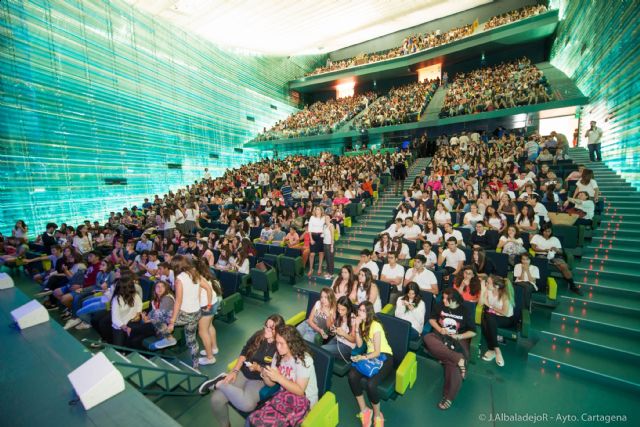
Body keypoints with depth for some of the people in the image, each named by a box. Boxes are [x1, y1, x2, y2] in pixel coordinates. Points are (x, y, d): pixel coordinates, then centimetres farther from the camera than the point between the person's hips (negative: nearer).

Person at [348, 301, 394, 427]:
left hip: (384, 357, -6)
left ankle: (377, 415, -1)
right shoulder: (362, 324, 6)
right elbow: (359, 344, -4)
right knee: (352, 376, -23)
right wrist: (357, 327, -15)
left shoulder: (375, 325, -18)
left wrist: (363, 358, -31)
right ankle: (364, 410, -4)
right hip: (370, 355, 6)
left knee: (370, 384, -30)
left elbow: (377, 352, -18)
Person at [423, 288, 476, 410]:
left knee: (453, 364, -30)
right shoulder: (440, 305, 6)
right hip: (440, 335, 2)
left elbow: (473, 332, 5)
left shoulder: (465, 311, 2)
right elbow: (431, 319, 14)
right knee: (427, 338, -34)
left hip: (458, 339, -2)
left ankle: (448, 397, -17)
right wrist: (439, 329, -5)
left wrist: (459, 336, -10)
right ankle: (458, 359, -39)